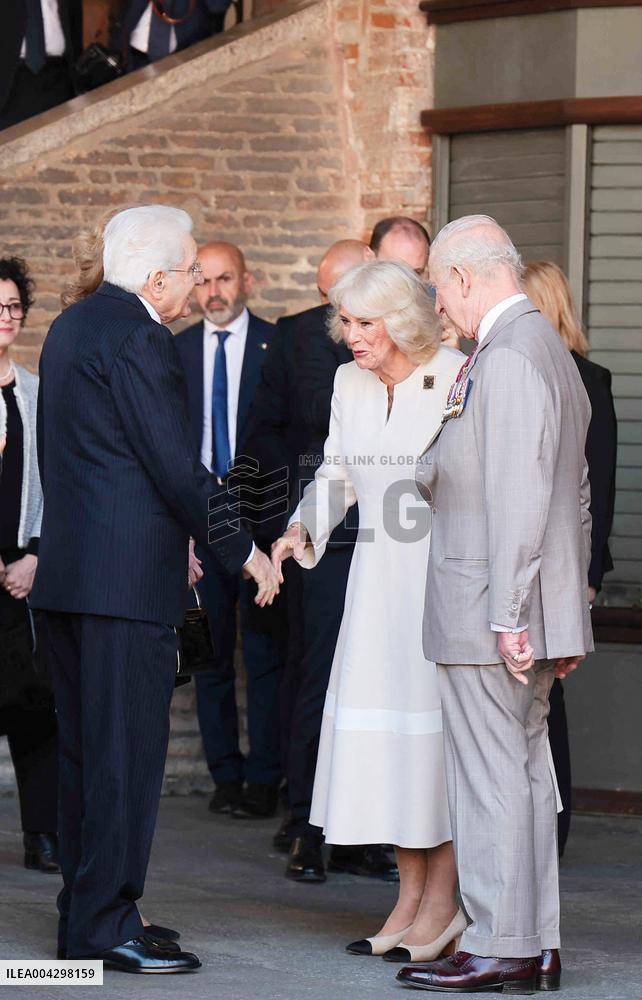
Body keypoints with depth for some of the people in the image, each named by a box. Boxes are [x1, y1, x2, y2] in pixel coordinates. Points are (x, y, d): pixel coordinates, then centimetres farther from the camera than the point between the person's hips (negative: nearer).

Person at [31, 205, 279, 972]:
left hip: (70, 565, 10)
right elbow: (175, 463, -16)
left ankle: (83, 917, 18)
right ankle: (105, 927, -5)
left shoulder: (72, 326, 16)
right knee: (127, 751, -6)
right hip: (127, 573, -10)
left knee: (84, 749, 13)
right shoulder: (136, 336, -14)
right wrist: (240, 550, -5)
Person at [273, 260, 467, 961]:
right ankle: (409, 899, 13)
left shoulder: (458, 380, -11)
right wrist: (302, 528, 1)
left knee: (436, 726, -4)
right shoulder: (349, 383, 8)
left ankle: (442, 902, 6)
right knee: (379, 727, 5)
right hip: (378, 572, 6)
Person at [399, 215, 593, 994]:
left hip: (487, 615, -10)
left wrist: (507, 615, -21)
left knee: (491, 776, -5)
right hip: (534, 613, 10)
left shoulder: (506, 359, -16)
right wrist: (566, 608, 23)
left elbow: (517, 498, -22)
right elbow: (575, 496, 21)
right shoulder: (549, 349, 17)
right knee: (525, 769, 12)